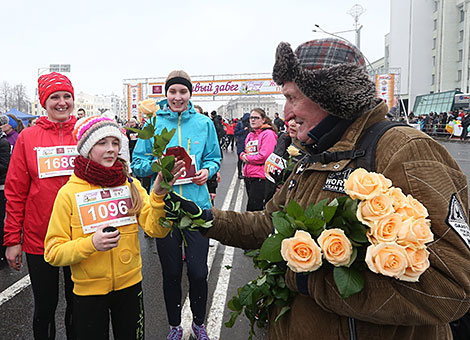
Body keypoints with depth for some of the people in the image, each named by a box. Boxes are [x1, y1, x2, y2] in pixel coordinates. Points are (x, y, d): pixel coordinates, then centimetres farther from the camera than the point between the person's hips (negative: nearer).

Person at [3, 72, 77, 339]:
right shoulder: (28, 138, -1)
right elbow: (15, 191, 0)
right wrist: (12, 239, -2)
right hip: (39, 239, 0)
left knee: (77, 305, 16)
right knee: (45, 306, 16)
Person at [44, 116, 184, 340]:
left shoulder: (131, 185, -3)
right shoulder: (69, 193, -10)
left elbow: (156, 229, -13)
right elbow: (53, 252, -10)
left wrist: (158, 195, -29)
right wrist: (91, 244, -26)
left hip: (130, 285, 2)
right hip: (88, 290, -2)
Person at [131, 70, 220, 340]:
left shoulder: (204, 123, 4)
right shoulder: (153, 124, 2)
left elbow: (214, 158, 11)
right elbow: (137, 164, 4)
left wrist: (207, 171, -10)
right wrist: (157, 165, -16)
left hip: (197, 205, 0)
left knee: (198, 272, 4)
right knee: (171, 272, 12)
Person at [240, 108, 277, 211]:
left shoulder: (268, 134, -9)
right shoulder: (250, 135, 16)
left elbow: (264, 157, -17)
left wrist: (247, 157, -6)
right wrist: (243, 155, -1)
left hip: (260, 177, -8)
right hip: (248, 176, 8)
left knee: (252, 210, -8)